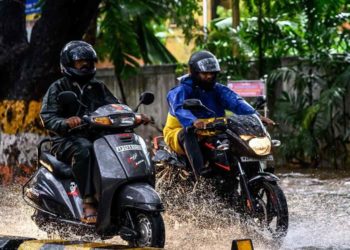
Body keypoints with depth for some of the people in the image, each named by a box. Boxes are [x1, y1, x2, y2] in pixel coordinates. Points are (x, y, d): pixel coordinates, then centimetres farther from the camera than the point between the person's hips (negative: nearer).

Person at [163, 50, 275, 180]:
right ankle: (200, 171, -52)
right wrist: (193, 121, -51)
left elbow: (235, 101, -9)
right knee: (189, 133, -39)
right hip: (180, 133, -5)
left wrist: (255, 115, -27)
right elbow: (179, 108, -28)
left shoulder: (218, 90, 9)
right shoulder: (181, 91, -6)